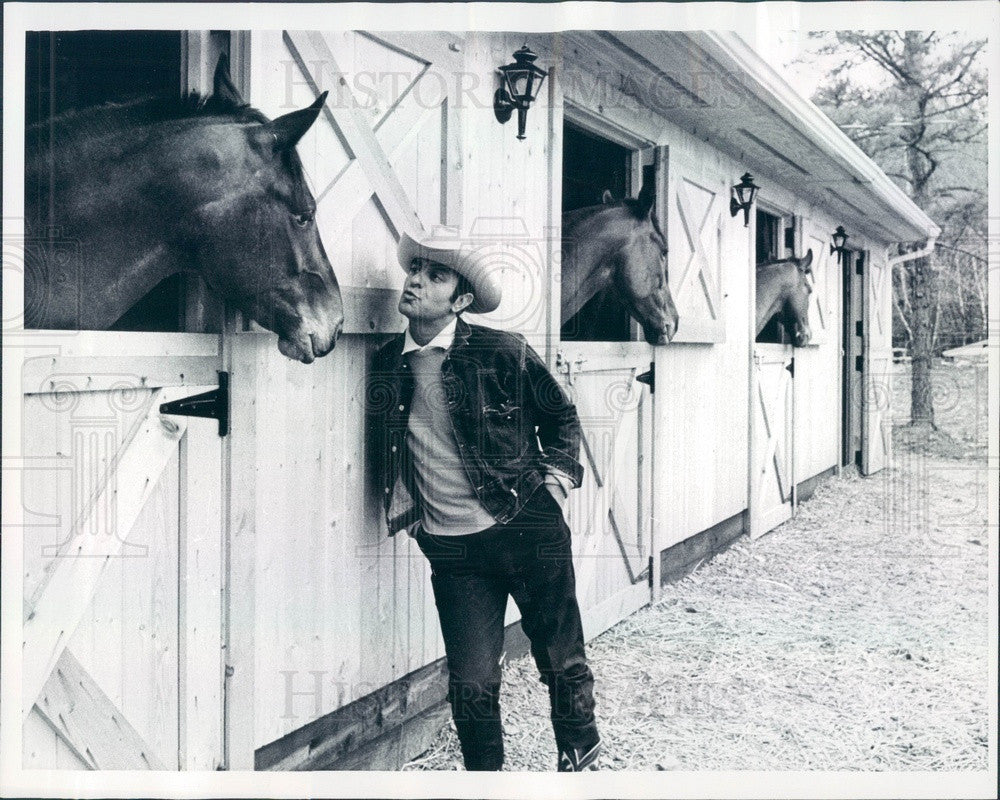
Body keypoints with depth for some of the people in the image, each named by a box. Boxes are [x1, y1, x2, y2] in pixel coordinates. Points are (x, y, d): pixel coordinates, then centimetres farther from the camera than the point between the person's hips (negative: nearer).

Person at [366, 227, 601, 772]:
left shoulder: (505, 353, -7)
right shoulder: (386, 366, 2)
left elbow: (562, 417, 8)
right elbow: (387, 451, 18)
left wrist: (553, 481, 1)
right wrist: (411, 510, 9)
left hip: (529, 530, -2)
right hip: (452, 550, 2)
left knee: (562, 660, 10)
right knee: (471, 681, 4)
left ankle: (580, 759, 35)